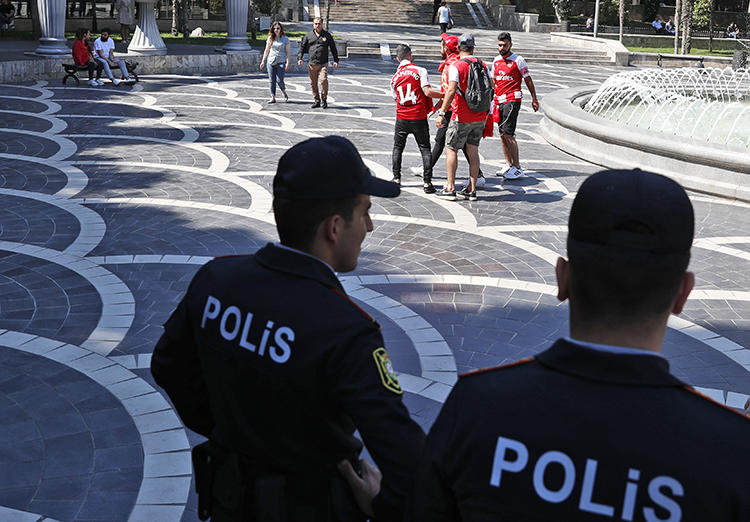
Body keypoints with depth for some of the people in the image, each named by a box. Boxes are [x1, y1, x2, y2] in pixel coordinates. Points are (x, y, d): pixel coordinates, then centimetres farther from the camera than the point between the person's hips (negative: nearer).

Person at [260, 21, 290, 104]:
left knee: (279, 80, -11)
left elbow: (287, 52, 1)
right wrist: (263, 61, 12)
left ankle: (284, 93, 16)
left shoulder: (285, 39, 2)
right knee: (272, 80, 1)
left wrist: (287, 62, -7)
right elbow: (266, 50, 16)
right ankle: (273, 97, 7)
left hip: (281, 62, -3)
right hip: (271, 61, 3)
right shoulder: (270, 38, 10)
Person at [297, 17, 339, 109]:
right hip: (311, 63, 2)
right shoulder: (308, 35, 9)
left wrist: (336, 60, 8)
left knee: (323, 80, -19)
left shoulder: (327, 35, 8)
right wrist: (299, 58, 1)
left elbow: (333, 48, 13)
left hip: (323, 64, -2)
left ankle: (324, 100, -5)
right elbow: (302, 47, 13)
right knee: (313, 83, 5)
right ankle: (316, 101, 16)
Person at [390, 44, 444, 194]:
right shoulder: (420, 71, -6)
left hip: (402, 119, 3)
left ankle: (396, 178, 18)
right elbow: (427, 91, -15)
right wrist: (445, 94, -8)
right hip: (419, 118, -3)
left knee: (398, 147, 19)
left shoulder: (395, 77, 8)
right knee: (425, 148, 3)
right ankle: (427, 182, -4)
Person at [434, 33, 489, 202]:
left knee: (451, 150, 6)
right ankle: (471, 190, 11)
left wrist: (441, 113, -21)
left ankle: (450, 188, 3)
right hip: (480, 117, 5)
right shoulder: (483, 66, 6)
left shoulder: (456, 66, -12)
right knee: (473, 151, 10)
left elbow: (451, 91, -22)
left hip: (461, 117, -5)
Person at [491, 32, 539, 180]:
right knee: (502, 134, 8)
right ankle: (508, 165, 16)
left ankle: (517, 167, -7)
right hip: (499, 101, 7)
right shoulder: (496, 60, 13)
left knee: (508, 134, -12)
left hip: (512, 101, -7)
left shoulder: (518, 60, -5)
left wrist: (534, 99, 1)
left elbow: (528, 80, 0)